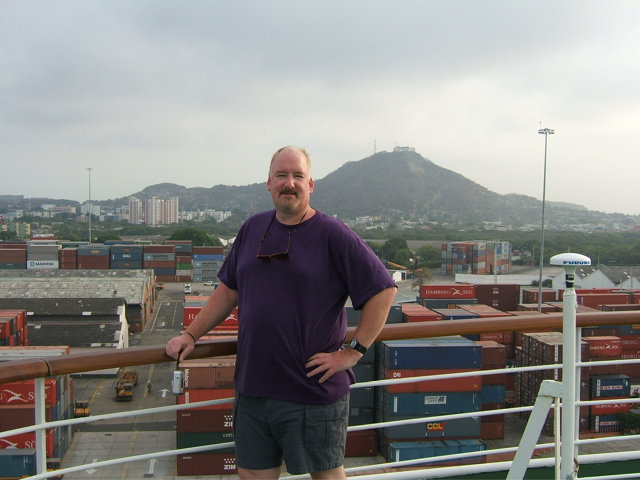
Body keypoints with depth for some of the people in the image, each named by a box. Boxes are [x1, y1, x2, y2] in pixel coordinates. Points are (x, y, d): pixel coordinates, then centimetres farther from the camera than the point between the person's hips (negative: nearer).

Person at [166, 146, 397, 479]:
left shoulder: (333, 235, -9)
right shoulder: (253, 228, 8)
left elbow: (383, 290, -10)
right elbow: (229, 290, 16)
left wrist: (354, 352, -12)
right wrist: (191, 334, 9)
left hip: (314, 392, -5)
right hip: (252, 389, 5)